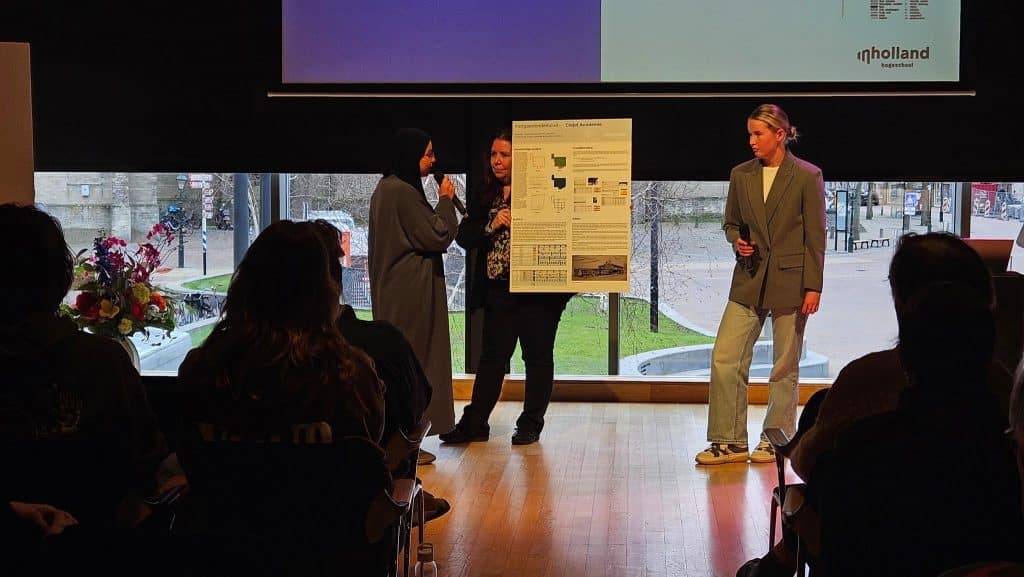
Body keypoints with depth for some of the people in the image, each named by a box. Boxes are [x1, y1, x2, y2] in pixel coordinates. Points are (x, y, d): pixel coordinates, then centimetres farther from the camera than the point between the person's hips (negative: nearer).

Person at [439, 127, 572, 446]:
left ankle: (530, 425, 15)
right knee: (492, 357, 9)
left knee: (537, 357, 6)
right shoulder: (486, 196, 11)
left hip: (537, 290, -5)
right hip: (497, 289, 5)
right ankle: (474, 423, 13)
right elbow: (464, 236, 5)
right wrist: (491, 226, -9)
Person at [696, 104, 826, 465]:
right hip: (749, 280, 4)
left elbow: (815, 236, -5)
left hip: (790, 281, -4)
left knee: (786, 365, 6)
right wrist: (737, 241, -5)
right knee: (724, 358, -3)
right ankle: (729, 441, 5)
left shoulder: (807, 176, -5)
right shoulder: (741, 175, 6)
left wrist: (813, 286, -9)